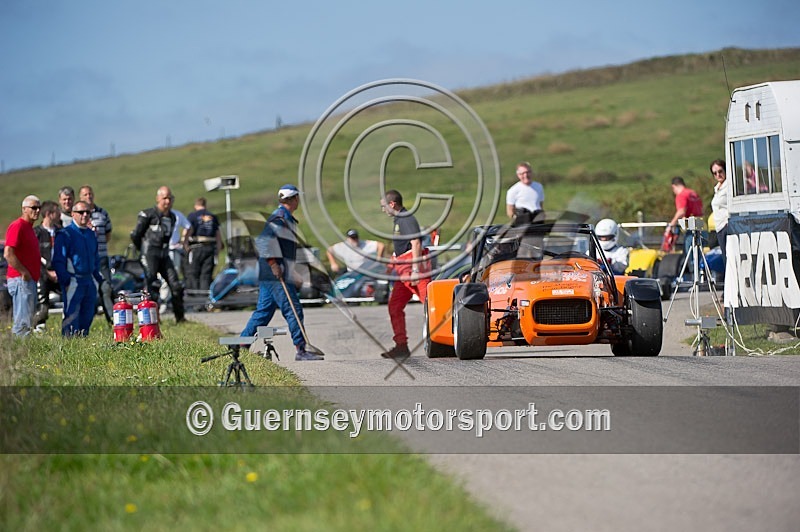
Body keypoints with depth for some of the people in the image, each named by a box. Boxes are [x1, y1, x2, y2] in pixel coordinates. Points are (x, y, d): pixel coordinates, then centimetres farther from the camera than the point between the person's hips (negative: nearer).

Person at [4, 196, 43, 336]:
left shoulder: (29, 227, 19)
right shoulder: (17, 226, -12)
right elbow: (8, 254, -21)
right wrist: (24, 272, -18)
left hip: (30, 280, 10)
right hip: (21, 280, -10)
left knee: (27, 320, 12)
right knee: (23, 322, -12)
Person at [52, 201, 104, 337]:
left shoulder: (91, 234, 16)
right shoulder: (65, 234, -6)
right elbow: (58, 260, -9)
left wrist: (98, 277, 15)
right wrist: (65, 280, -15)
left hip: (90, 282, 7)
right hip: (73, 281, -7)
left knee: (87, 316, 9)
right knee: (71, 317, -9)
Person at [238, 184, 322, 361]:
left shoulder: (286, 218, 21)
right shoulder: (279, 218, -12)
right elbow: (264, 239, -23)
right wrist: (273, 262, -24)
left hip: (269, 275, 10)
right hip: (275, 275, -10)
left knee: (264, 311, 12)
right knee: (293, 310, -10)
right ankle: (301, 350, -10)